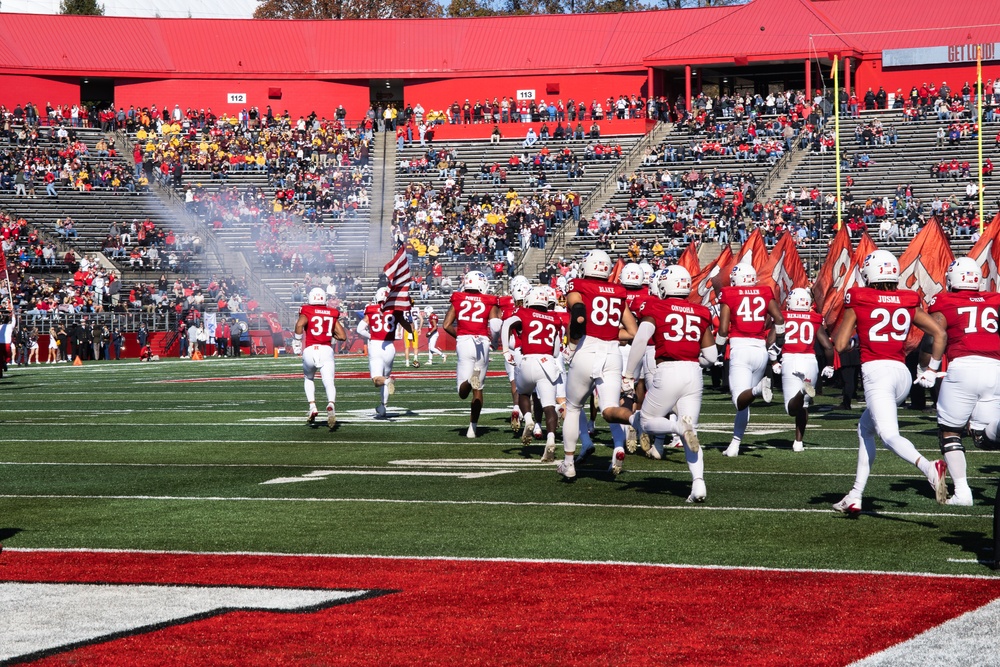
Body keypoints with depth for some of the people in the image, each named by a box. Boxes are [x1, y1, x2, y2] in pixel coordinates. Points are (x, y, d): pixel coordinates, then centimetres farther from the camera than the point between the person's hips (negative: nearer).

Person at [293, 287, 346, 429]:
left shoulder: (307, 311, 6)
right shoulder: (332, 314, 13)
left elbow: (300, 324, -16)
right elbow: (342, 336, 10)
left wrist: (296, 341, -3)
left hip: (310, 350, 0)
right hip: (326, 350, 0)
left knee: (308, 378, 26)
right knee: (329, 383, -8)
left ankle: (312, 407, 10)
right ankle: (331, 405, -38)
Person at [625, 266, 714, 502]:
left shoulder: (654, 309, 2)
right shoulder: (700, 313, 12)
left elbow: (640, 341, -12)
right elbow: (711, 356, 10)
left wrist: (628, 375, -5)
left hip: (667, 370, -4)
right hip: (693, 373, 4)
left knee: (646, 421, 14)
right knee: (691, 434, 9)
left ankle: (679, 426, -18)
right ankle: (698, 482, -12)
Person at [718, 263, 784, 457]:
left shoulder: (729, 295, 3)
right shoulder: (765, 293, 11)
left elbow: (723, 329, -2)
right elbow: (779, 319, 3)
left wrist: (718, 350, 13)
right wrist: (777, 346, 16)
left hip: (740, 349, -4)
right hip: (760, 350, 4)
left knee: (741, 401, -14)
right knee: (744, 403, 14)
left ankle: (758, 389, -47)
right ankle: (734, 445, 11)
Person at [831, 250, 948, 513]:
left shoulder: (858, 301, 1)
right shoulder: (908, 302, 12)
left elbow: (839, 345, 1)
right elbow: (940, 334, 7)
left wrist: (843, 333, 24)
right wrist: (931, 369, 17)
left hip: (876, 371, -6)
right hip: (902, 373, 6)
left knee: (889, 435, -15)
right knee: (865, 428, 22)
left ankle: (929, 467, -44)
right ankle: (855, 496, 21)